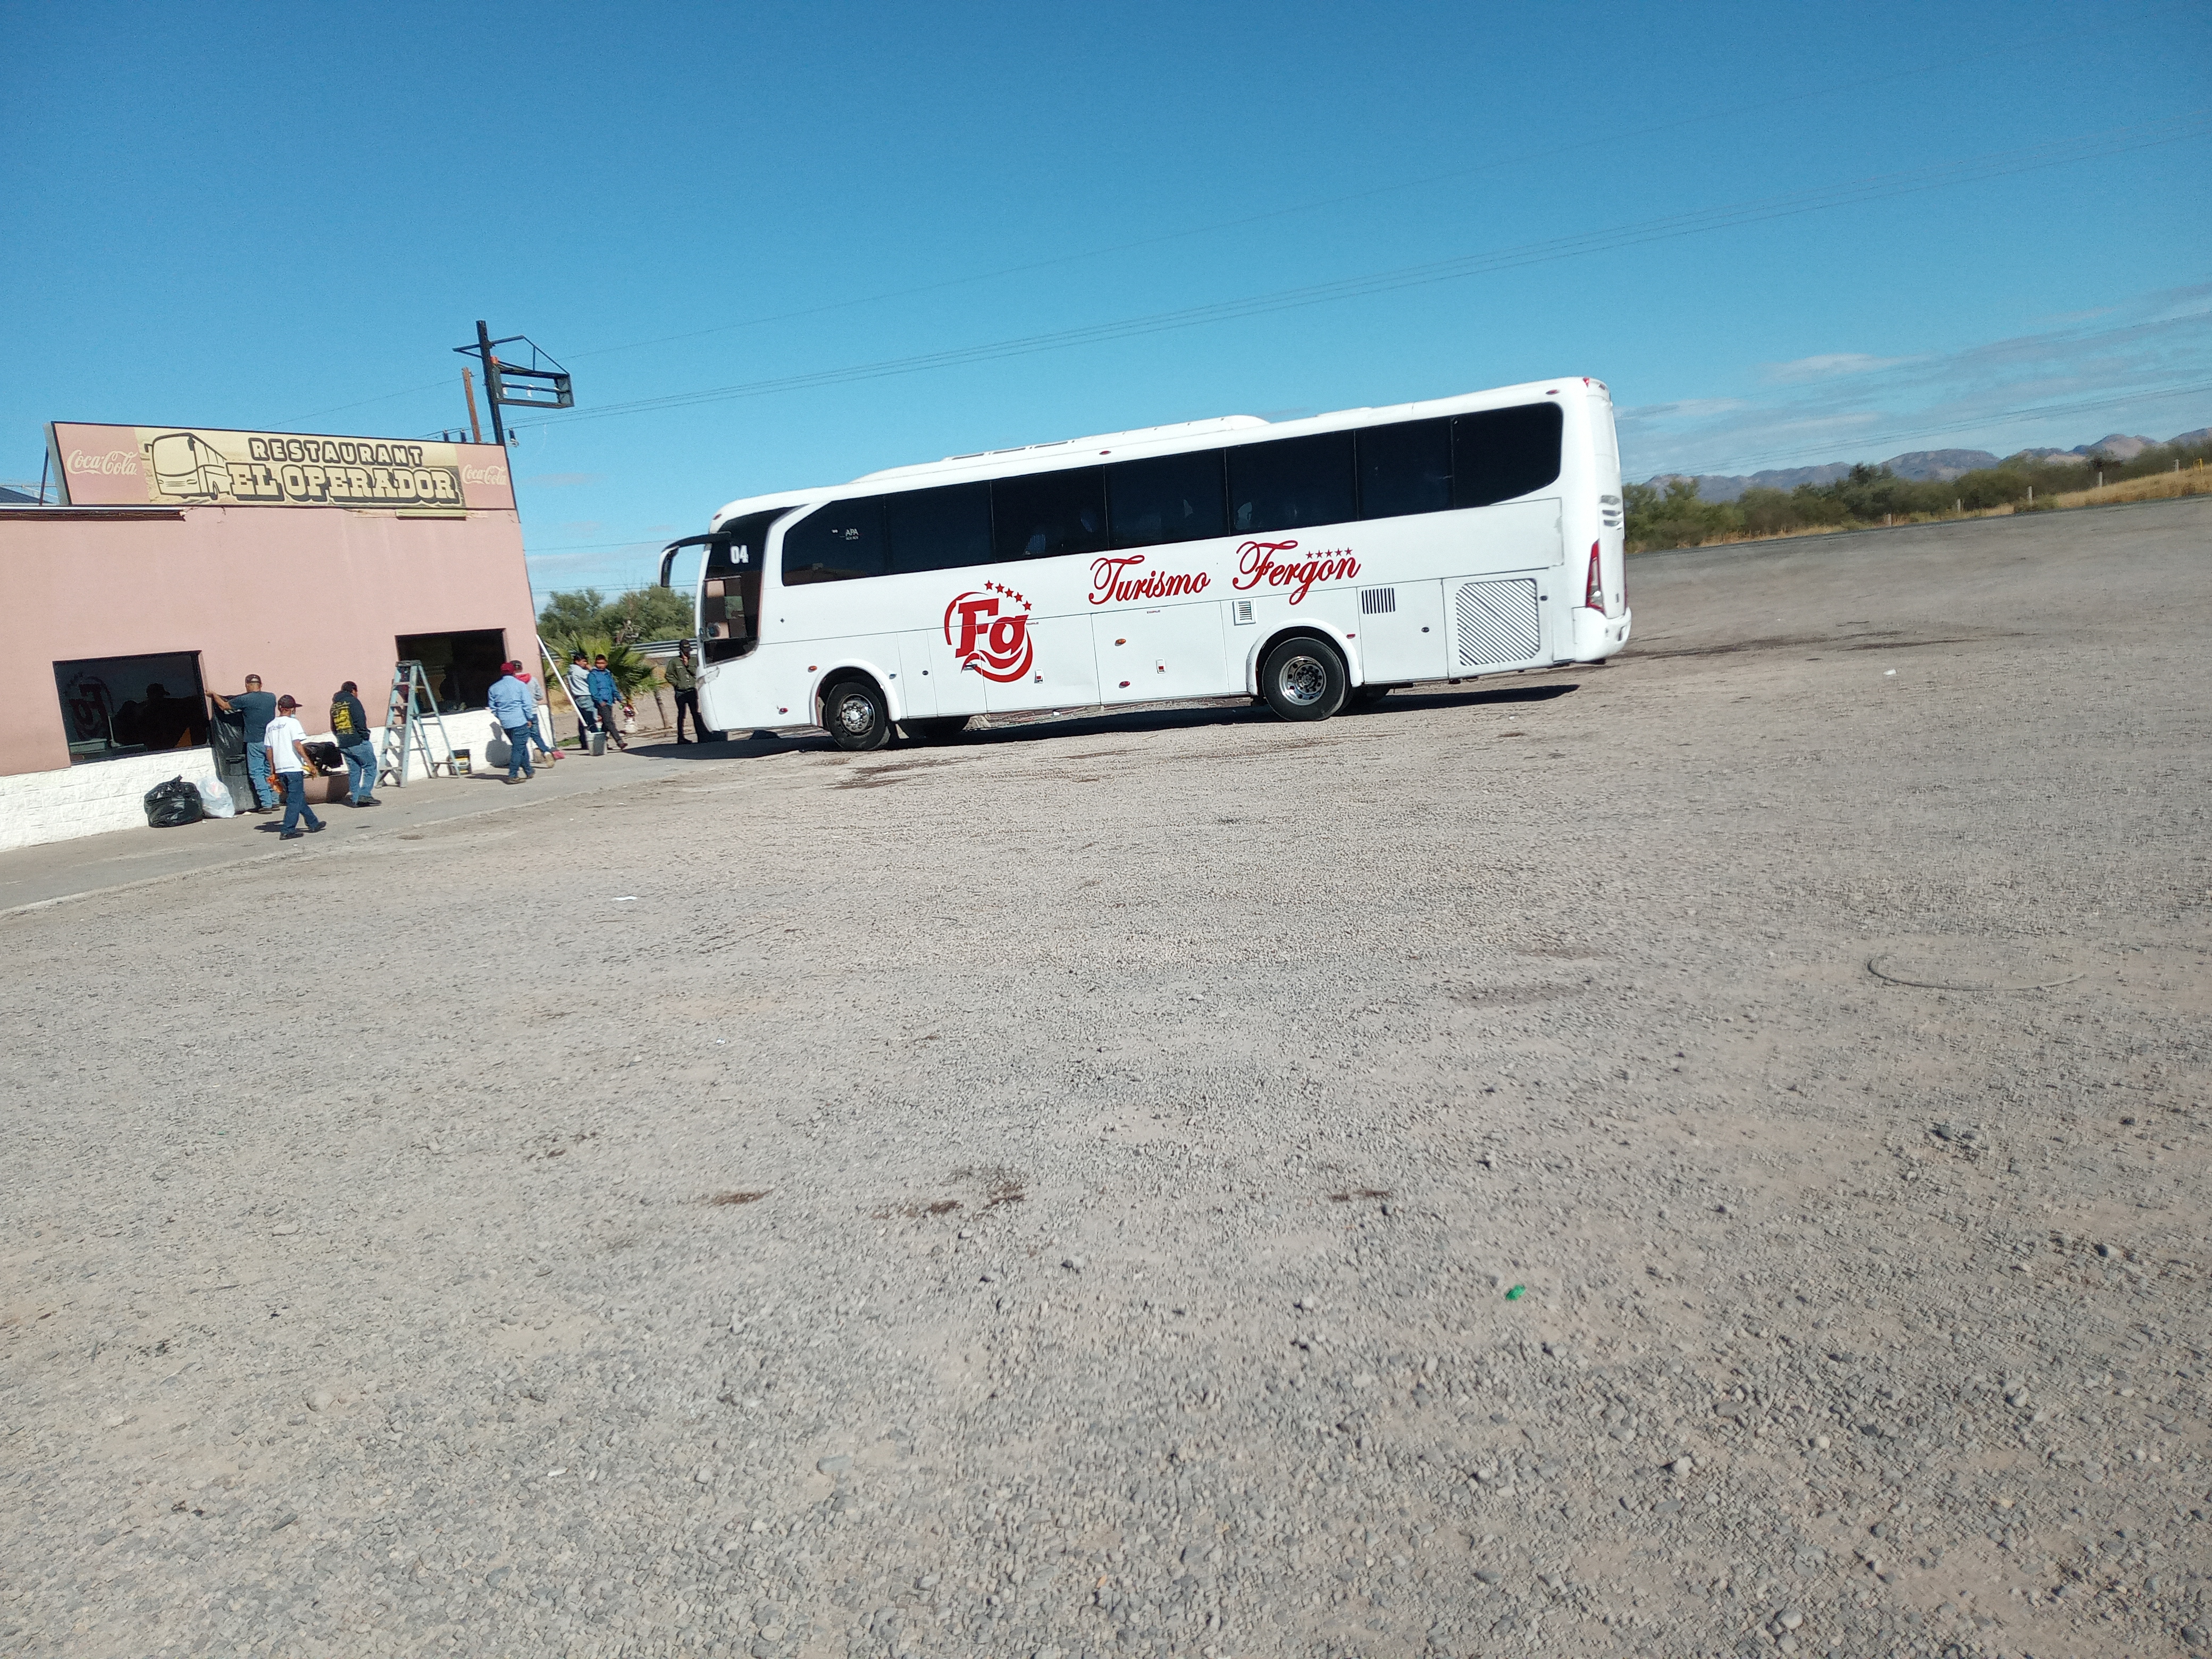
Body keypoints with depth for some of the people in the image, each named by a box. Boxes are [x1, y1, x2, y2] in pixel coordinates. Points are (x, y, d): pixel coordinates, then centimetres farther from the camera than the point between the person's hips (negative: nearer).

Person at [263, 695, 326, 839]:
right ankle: (288, 831, -5)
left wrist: (273, 769, 19)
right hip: (294, 767, -7)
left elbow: (268, 750, 13)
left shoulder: (270, 726, 12)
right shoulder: (292, 723, -6)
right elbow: (297, 745, -16)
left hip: (280, 768, 7)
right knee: (295, 800, -2)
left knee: (300, 797, 17)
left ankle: (314, 823, 26)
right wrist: (308, 761, -13)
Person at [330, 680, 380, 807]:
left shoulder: (334, 705, 17)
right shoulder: (353, 701, -4)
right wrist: (364, 736, -6)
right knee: (370, 767, -1)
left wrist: (341, 738, 19)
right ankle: (365, 794, -12)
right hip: (358, 742, -7)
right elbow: (360, 721, -15)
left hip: (343, 745, 7)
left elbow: (333, 728, 19)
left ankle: (355, 798, 9)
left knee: (353, 771, 11)